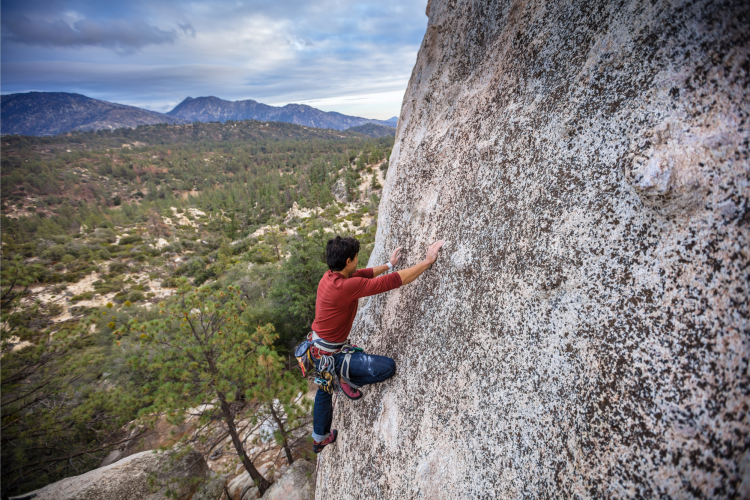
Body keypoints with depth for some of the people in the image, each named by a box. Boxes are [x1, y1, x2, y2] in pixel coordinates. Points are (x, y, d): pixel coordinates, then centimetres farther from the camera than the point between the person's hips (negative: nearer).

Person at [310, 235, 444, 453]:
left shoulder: (329, 276, -5)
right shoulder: (347, 286, -32)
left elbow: (364, 274, 12)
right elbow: (394, 281, -30)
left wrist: (389, 264, 24)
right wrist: (428, 261, -21)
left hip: (319, 349, 10)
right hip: (331, 355, -9)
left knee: (325, 391, 32)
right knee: (388, 366, -12)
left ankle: (319, 439, 55)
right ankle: (349, 380, 13)